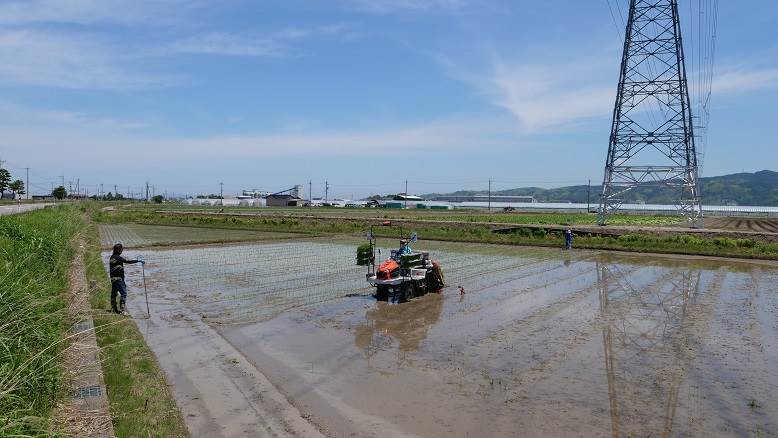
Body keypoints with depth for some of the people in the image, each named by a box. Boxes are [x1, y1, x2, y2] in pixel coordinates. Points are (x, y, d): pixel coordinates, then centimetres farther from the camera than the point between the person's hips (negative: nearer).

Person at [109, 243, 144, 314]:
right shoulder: (117, 257, -17)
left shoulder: (112, 257, 14)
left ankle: (113, 308, 30)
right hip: (118, 278, -10)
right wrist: (139, 261, -16)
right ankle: (122, 309, -13)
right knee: (124, 293, -10)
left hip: (113, 278, 10)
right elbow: (128, 261, -23)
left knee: (114, 293, 18)